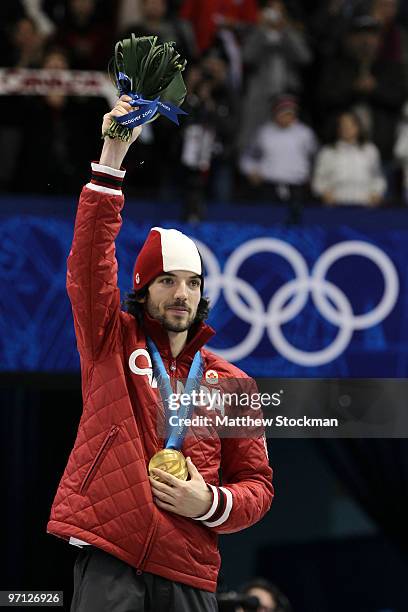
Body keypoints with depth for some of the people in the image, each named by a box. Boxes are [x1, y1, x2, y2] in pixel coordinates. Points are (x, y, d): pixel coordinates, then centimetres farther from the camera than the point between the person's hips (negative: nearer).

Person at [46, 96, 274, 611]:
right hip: (108, 556, -3)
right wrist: (112, 155, -12)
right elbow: (89, 259, -4)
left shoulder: (231, 383, 15)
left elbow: (257, 485, 16)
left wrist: (210, 504, -7)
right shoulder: (112, 341, 10)